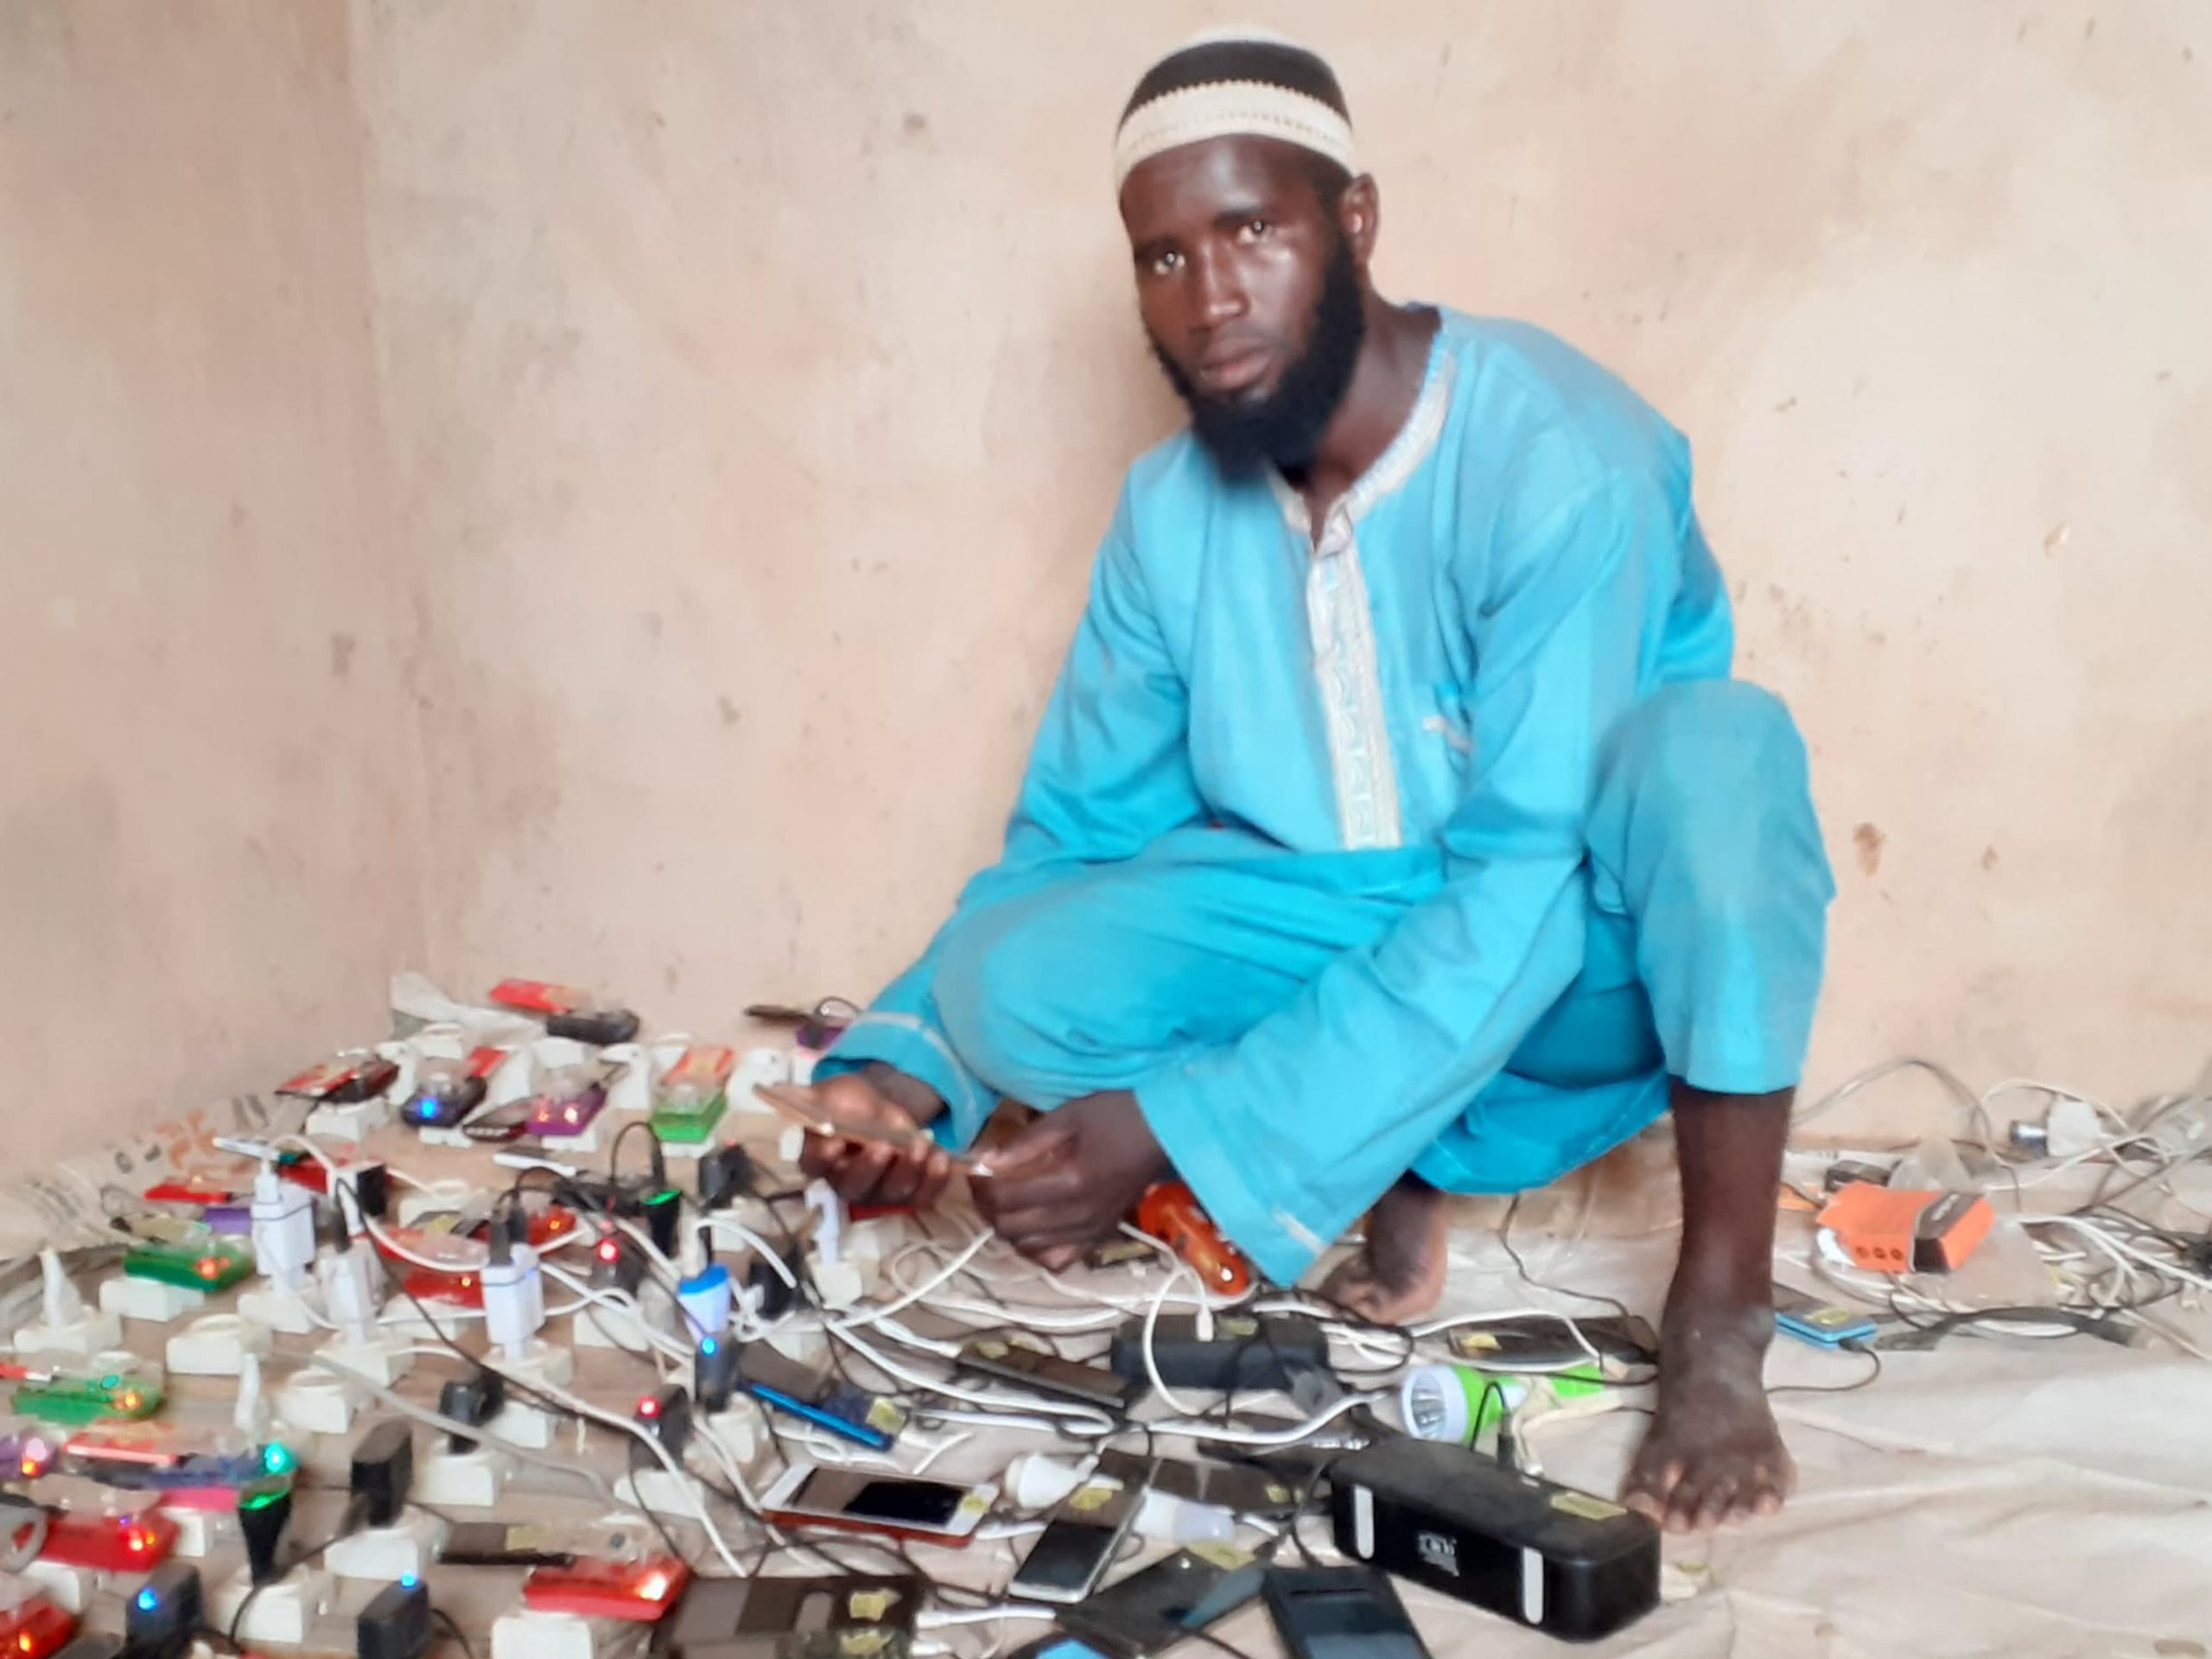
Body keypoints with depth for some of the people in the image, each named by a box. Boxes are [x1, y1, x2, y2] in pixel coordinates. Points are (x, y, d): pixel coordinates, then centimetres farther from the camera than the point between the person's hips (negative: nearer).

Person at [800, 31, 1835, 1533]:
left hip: (1582, 959, -4)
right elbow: (1072, 841, 0)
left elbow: (1521, 898, -29)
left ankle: (1720, 1315, -24)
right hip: (1335, 939, 4)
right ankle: (1406, 1162, -4)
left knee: (1712, 742, -37)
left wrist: (1177, 1129, -32)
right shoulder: (1171, 510, -6)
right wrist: (912, 1061, -19)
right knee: (1014, 978, -21)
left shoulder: (1561, 461, -25)